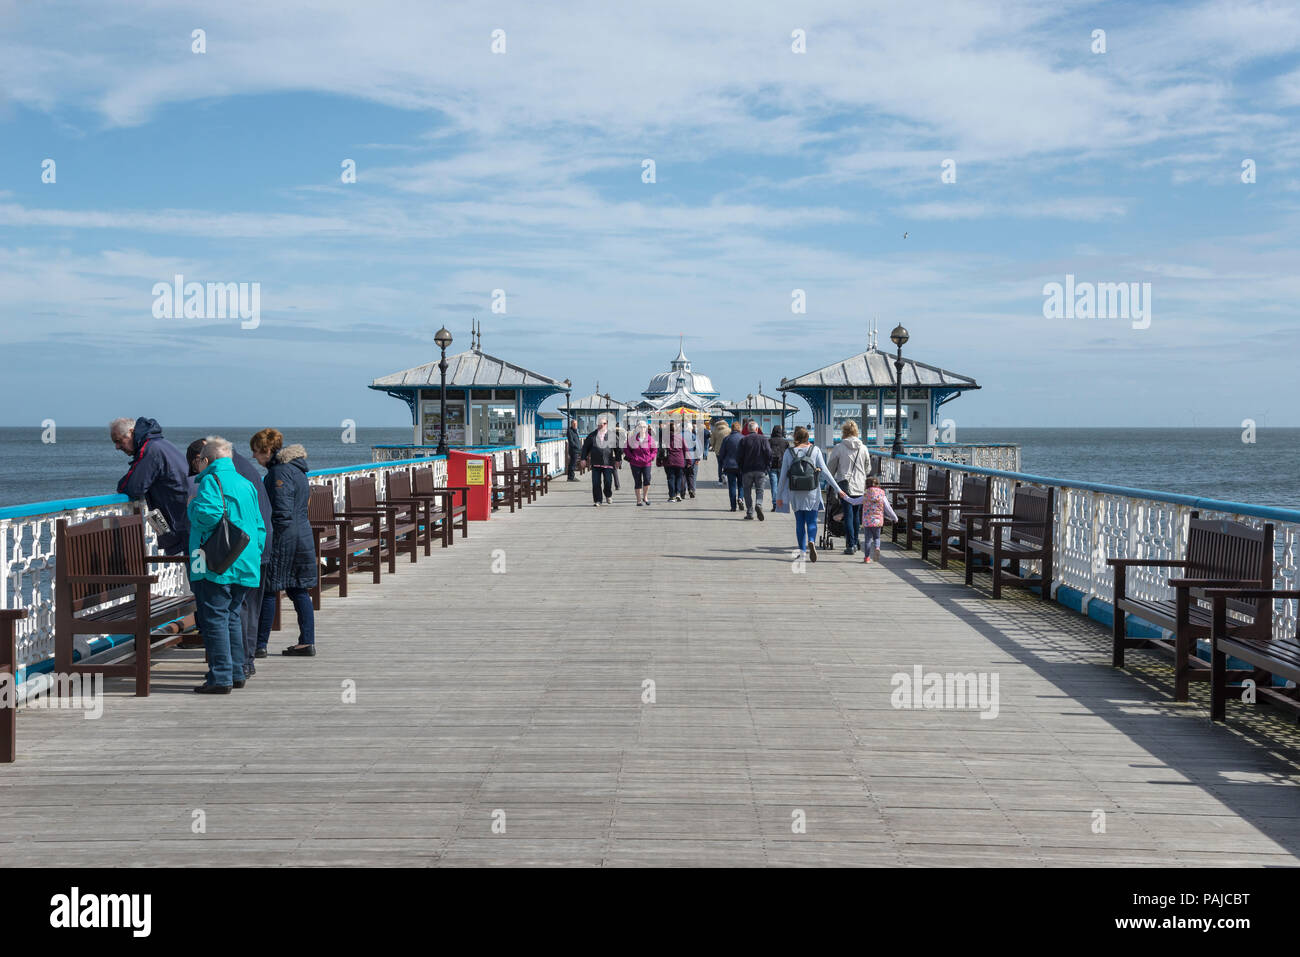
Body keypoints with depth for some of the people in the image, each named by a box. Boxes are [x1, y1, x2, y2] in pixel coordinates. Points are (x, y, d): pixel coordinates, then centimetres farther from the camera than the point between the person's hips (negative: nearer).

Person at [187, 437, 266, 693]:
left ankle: (221, 677, -5)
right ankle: (236, 672, 21)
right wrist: (255, 552, 23)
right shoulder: (245, 483, 17)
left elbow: (208, 514, -23)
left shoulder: (211, 480, -7)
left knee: (214, 618, -4)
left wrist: (193, 505, -3)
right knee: (231, 616, 17)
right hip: (245, 564, 8)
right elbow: (259, 526, 18)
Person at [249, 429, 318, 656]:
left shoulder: (280, 471, -15)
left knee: (267, 591, -1)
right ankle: (307, 643, 12)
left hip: (283, 540, -9)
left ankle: (259, 644, 3)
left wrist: (269, 540, -16)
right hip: (303, 537, 10)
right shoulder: (297, 469, 15)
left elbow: (282, 512, -21)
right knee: (299, 590, 11)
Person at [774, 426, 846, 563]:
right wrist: (838, 489, -2)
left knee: (799, 522, 10)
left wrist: (779, 495, 8)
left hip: (795, 492, 1)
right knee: (811, 521, 5)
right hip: (812, 491, -1)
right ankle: (811, 542, -23)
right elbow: (824, 472, -5)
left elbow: (783, 476, 1)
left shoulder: (789, 452, 0)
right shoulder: (815, 450, -1)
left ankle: (802, 551, 9)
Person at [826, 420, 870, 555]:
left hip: (845, 485, -3)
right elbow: (868, 468, 13)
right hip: (860, 486, 3)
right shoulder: (863, 448, 3)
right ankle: (854, 543, 21)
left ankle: (850, 545, -5)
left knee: (848, 515, -1)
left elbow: (830, 467, 2)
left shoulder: (839, 448, -6)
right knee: (856, 515, 14)